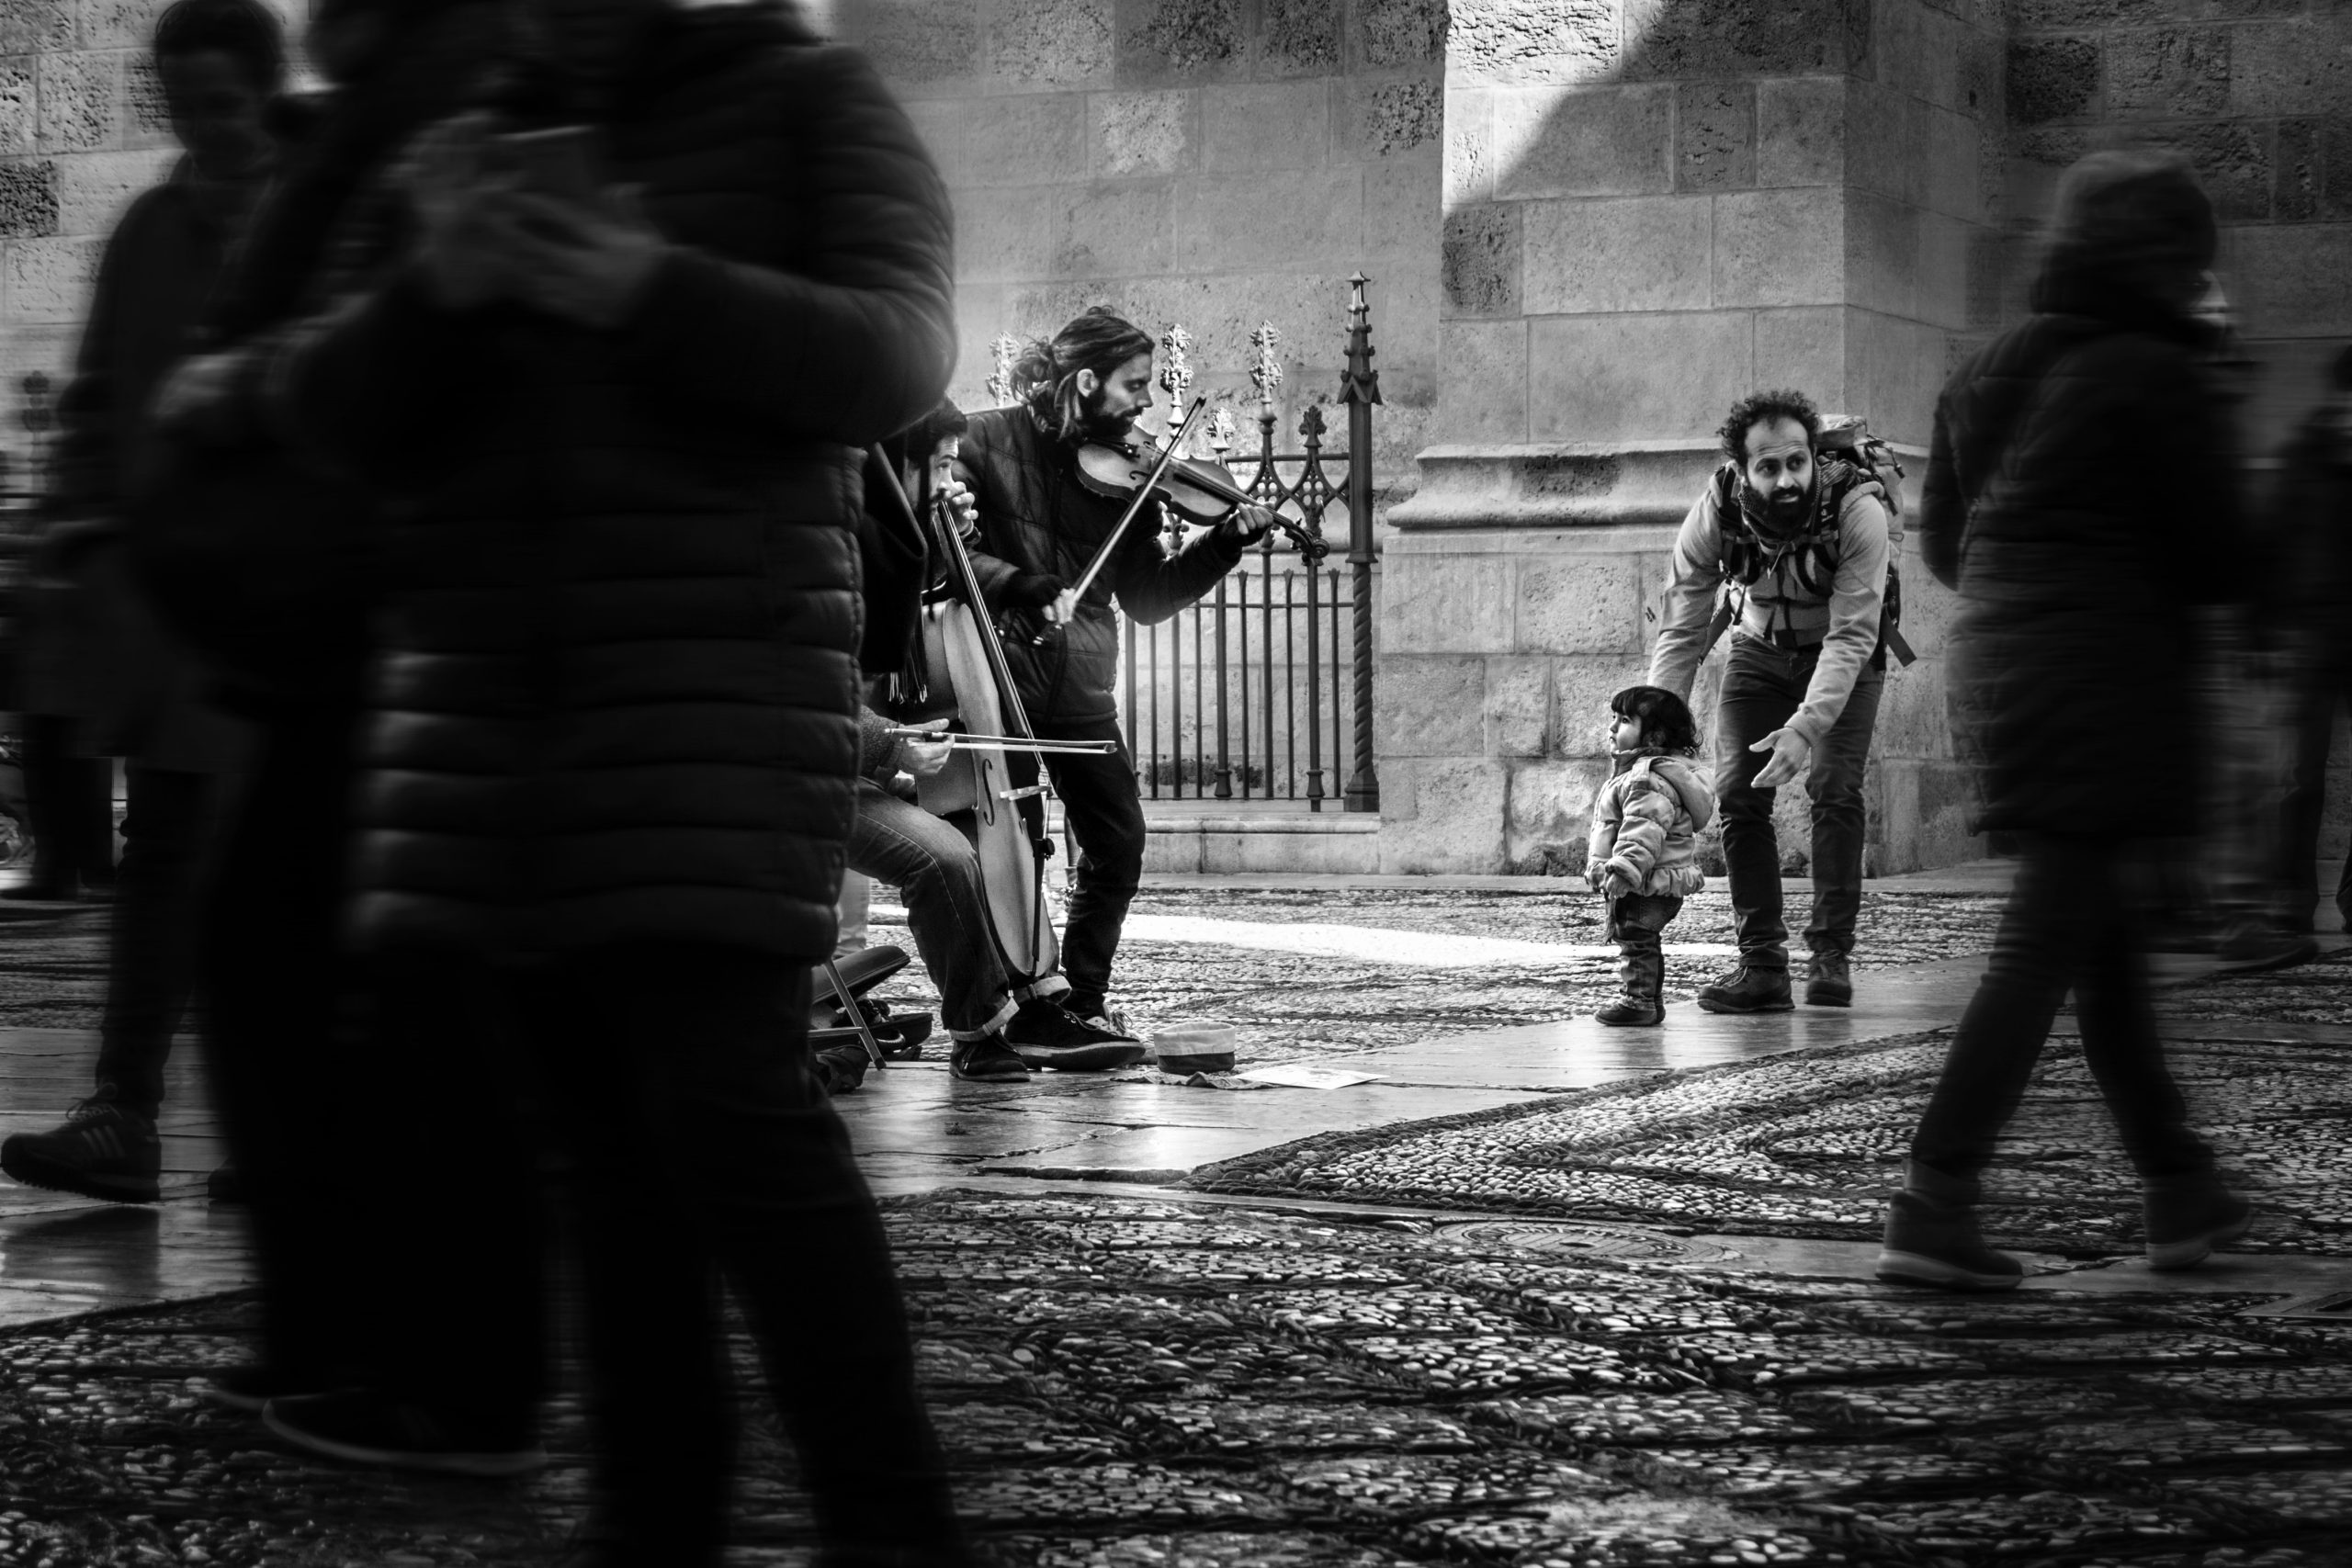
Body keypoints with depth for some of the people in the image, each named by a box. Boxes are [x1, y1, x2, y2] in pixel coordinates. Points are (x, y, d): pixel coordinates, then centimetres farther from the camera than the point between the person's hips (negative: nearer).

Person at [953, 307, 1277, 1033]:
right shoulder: (988, 444, -6)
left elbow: (1146, 598, 7)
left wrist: (1222, 545, -4)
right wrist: (1017, 584, -26)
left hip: (1081, 694, 5)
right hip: (999, 678, -5)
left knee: (1118, 845, 5)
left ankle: (1082, 1000, 21)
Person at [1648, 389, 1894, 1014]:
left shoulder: (1857, 509, -33)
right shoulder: (1716, 511, -26)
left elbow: (1850, 635, -34)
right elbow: (1681, 629, -20)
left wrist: (1805, 727, -45)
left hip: (1842, 656, -2)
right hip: (1760, 652, 3)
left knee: (1834, 788, -19)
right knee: (1738, 793, -9)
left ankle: (1831, 956, -12)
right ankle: (1762, 965, -5)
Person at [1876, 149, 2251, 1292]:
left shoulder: (1983, 375, 11)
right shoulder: (2154, 378, -11)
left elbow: (1941, 542, 15)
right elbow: (2218, 556, -9)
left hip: (1996, 671, 8)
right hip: (2107, 683, -8)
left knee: (2104, 940, 15)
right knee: (2046, 944, -7)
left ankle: (2181, 1196, 24)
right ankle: (1933, 1207, -12)